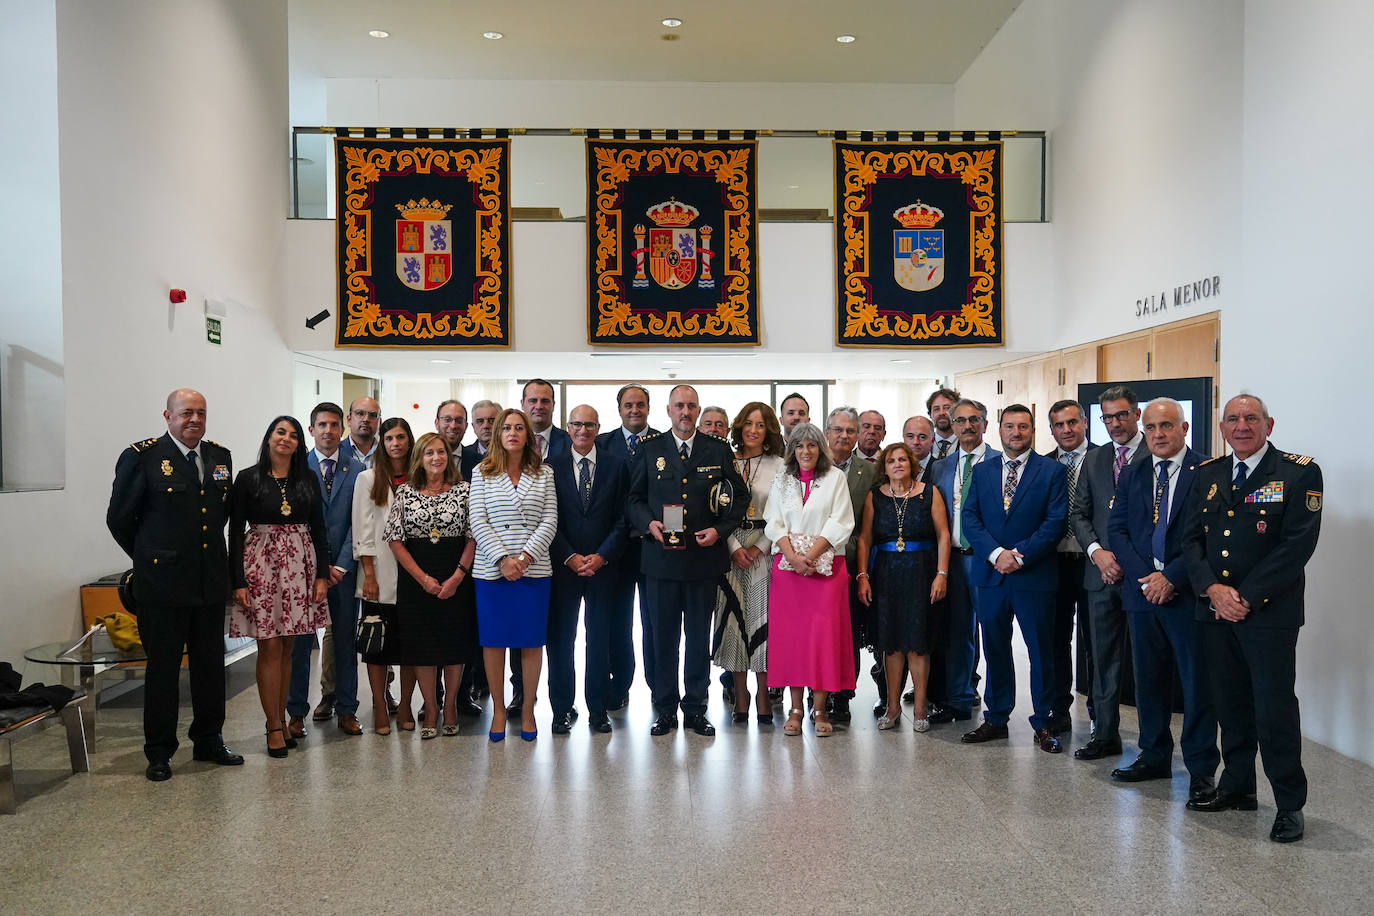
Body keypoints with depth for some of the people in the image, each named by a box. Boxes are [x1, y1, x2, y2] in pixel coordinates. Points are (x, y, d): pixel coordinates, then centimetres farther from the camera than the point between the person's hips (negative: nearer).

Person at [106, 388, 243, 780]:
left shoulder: (220, 456, 8)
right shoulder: (141, 456, -8)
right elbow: (119, 519, -1)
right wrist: (149, 557, 6)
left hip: (210, 581, 5)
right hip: (163, 583, -5)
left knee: (211, 665, 13)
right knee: (163, 668, 5)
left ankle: (208, 740, 27)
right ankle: (159, 752, 17)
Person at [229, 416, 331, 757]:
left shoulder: (307, 479, 8)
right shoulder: (248, 479, -1)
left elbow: (319, 529, 9)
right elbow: (235, 531, -2)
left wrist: (322, 574, 2)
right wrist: (238, 581, -7)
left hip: (299, 566, 3)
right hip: (260, 565, -3)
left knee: (287, 647, 8)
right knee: (270, 648, -2)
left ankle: (278, 718, 18)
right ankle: (274, 727, 6)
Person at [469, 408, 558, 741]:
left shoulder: (543, 474, 7)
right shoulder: (483, 473, 6)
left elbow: (549, 521, 1)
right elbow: (478, 522, -2)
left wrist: (525, 557, -12)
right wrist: (503, 559, -13)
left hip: (534, 569, 0)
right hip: (492, 570, 0)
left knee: (532, 641, 4)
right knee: (493, 640, 5)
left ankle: (528, 708, 17)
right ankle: (498, 709, 17)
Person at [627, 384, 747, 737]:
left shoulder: (719, 449, 6)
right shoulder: (649, 448, 6)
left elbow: (739, 497, 8)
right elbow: (633, 498, 9)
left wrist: (719, 530, -6)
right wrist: (648, 523, -10)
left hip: (704, 558, 0)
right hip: (661, 558, 0)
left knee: (699, 637, 7)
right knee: (663, 636, 6)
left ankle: (696, 708, 19)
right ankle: (665, 709, 17)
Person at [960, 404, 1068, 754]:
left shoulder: (1052, 471, 1)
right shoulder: (982, 471, 11)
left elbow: (1055, 522, -7)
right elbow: (970, 518, 3)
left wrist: (1019, 555, -15)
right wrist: (996, 553, -12)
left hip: (1034, 576, -3)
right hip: (990, 575, 3)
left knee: (1041, 652, 4)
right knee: (995, 649, 11)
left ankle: (1042, 723, 15)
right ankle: (996, 719, 22)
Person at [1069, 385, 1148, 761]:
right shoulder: (1093, 460, 12)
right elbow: (1078, 514, 10)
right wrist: (1096, 552, -6)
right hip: (1102, 573, 5)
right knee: (1104, 660, 11)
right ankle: (1105, 736, 20)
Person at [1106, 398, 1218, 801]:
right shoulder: (1132, 476, 11)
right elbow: (1116, 528, 5)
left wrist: (1171, 577, -16)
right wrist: (1145, 576, -8)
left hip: (1189, 594, -4)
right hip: (1142, 590, 5)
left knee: (1198, 683, 2)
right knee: (1149, 679, 13)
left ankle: (1201, 768, 13)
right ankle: (1154, 756, 25)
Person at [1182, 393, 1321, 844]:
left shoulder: (1299, 473, -4)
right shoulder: (1208, 475, 11)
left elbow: (1297, 545, -12)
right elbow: (1191, 539, 8)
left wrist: (1247, 597, -15)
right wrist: (1213, 589, -8)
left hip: (1270, 612, -5)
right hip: (1215, 612, 5)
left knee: (1274, 709, -2)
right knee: (1230, 705, 13)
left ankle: (1290, 804, 12)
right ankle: (1236, 787, 27)